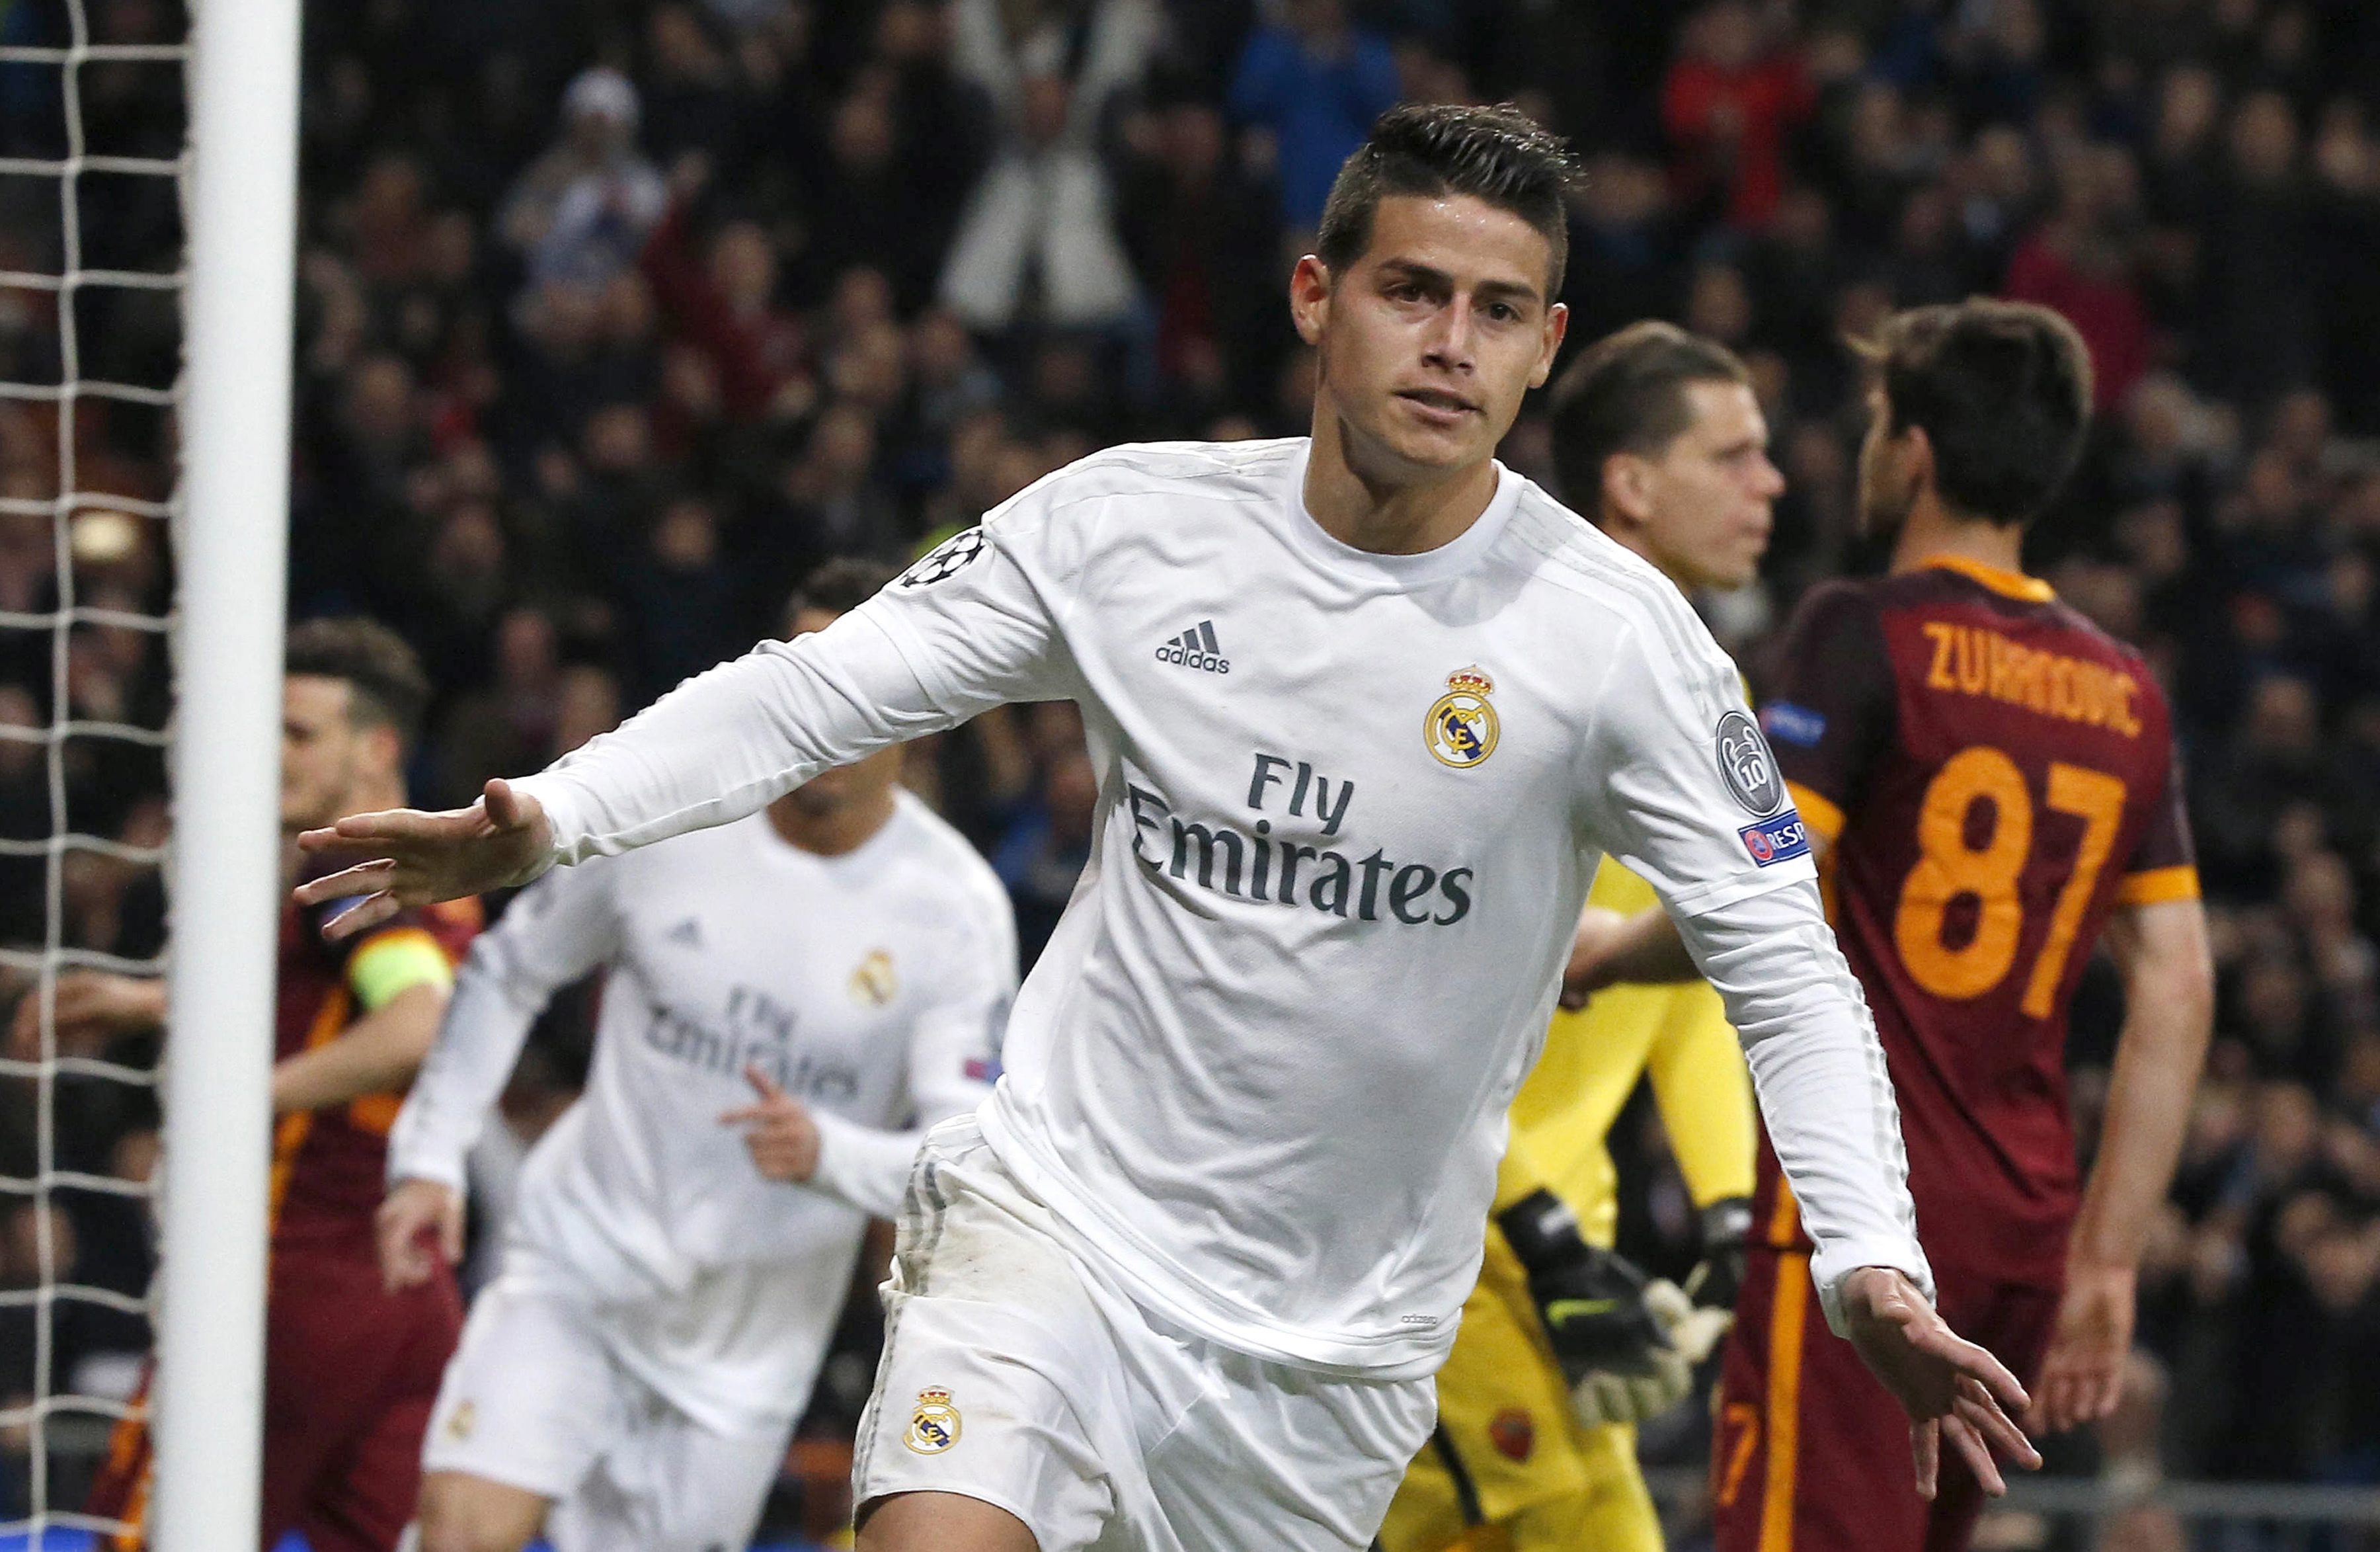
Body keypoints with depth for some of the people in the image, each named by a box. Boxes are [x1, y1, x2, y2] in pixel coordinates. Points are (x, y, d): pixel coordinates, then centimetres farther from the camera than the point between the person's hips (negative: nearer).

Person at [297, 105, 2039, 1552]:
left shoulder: (1612, 631, -10)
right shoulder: (1127, 527, -5)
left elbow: (1783, 965, -6)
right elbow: (819, 690, 3)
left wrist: (1874, 1266, -18)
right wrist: (541, 821, -10)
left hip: (1338, 1339, 0)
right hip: (1058, 1214, 0)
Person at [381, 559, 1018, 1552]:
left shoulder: (956, 911, -10)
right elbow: (508, 973, 10)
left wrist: (826, 1152, -35)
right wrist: (430, 1156, 1)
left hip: (749, 1349, 0)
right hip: (579, 1272, 0)